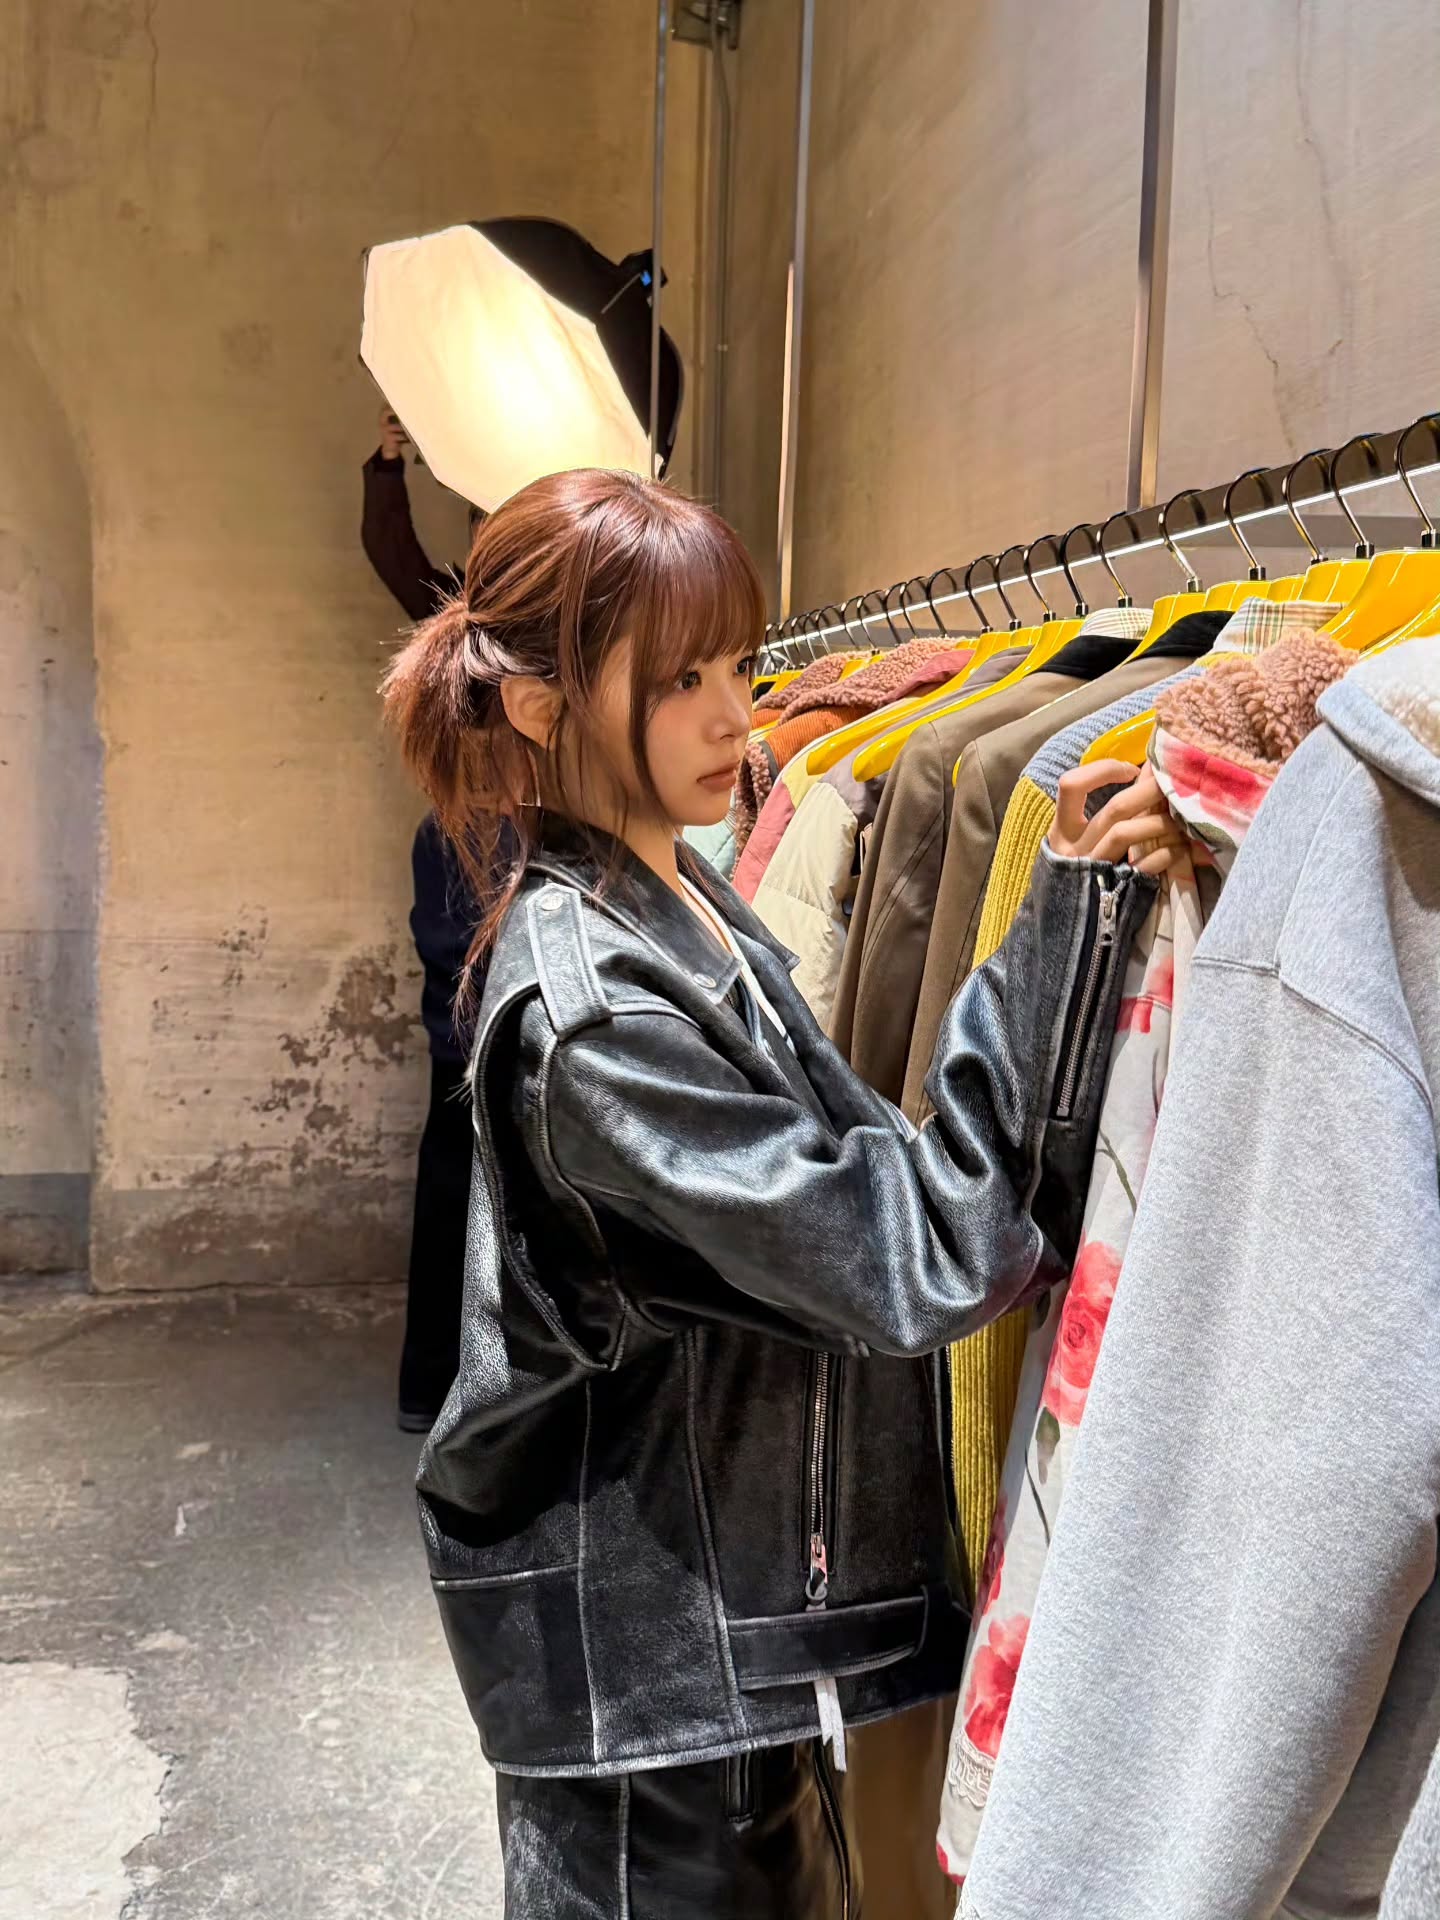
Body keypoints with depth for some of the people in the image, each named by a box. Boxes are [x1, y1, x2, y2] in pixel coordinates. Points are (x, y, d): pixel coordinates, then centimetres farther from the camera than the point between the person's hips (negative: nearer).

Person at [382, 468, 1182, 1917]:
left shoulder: (678, 897, 3)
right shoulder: (586, 1003, -27)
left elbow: (827, 1198, 9)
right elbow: (915, 1262, -28)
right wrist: (1072, 922, -28)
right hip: (641, 1628, -8)